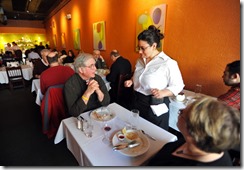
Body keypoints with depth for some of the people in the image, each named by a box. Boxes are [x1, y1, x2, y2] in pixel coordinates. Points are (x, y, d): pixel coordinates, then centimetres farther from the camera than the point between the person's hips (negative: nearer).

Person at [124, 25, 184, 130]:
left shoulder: (168, 63, -16)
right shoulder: (140, 60, 5)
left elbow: (178, 85, -11)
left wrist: (163, 93, -27)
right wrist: (131, 81, 1)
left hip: (156, 105, -6)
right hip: (138, 102, 6)